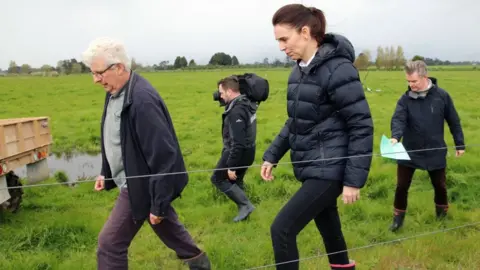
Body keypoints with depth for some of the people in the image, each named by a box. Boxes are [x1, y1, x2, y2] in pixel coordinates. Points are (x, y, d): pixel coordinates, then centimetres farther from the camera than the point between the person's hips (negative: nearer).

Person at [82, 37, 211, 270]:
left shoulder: (142, 100, -28)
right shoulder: (115, 92, 2)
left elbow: (163, 156, -28)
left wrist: (159, 203, -24)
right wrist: (105, 173, 17)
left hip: (141, 185, -9)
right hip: (134, 180, 9)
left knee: (110, 243, -1)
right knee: (168, 227, 25)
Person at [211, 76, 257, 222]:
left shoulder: (236, 112, -27)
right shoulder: (246, 103, 4)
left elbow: (237, 143, -29)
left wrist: (231, 166, -24)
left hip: (237, 152, -9)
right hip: (247, 151, 9)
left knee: (217, 178, 7)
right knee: (236, 181, 22)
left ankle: (245, 204, 2)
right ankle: (243, 206, 31)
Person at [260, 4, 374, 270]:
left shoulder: (338, 69, -18)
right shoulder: (299, 70, 7)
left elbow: (362, 127, -17)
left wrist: (354, 179, -17)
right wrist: (272, 155, 12)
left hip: (329, 170, -8)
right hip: (312, 168, 8)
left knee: (282, 229, -8)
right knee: (327, 227, 20)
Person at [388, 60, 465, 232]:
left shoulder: (442, 96, -8)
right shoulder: (405, 99, -9)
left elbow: (454, 121, 1)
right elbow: (398, 119, -22)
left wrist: (460, 144, 5)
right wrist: (395, 137, -42)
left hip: (435, 152, 0)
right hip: (409, 151, 0)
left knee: (439, 185, 17)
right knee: (401, 186, 4)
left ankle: (442, 211, 45)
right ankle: (398, 217, 25)